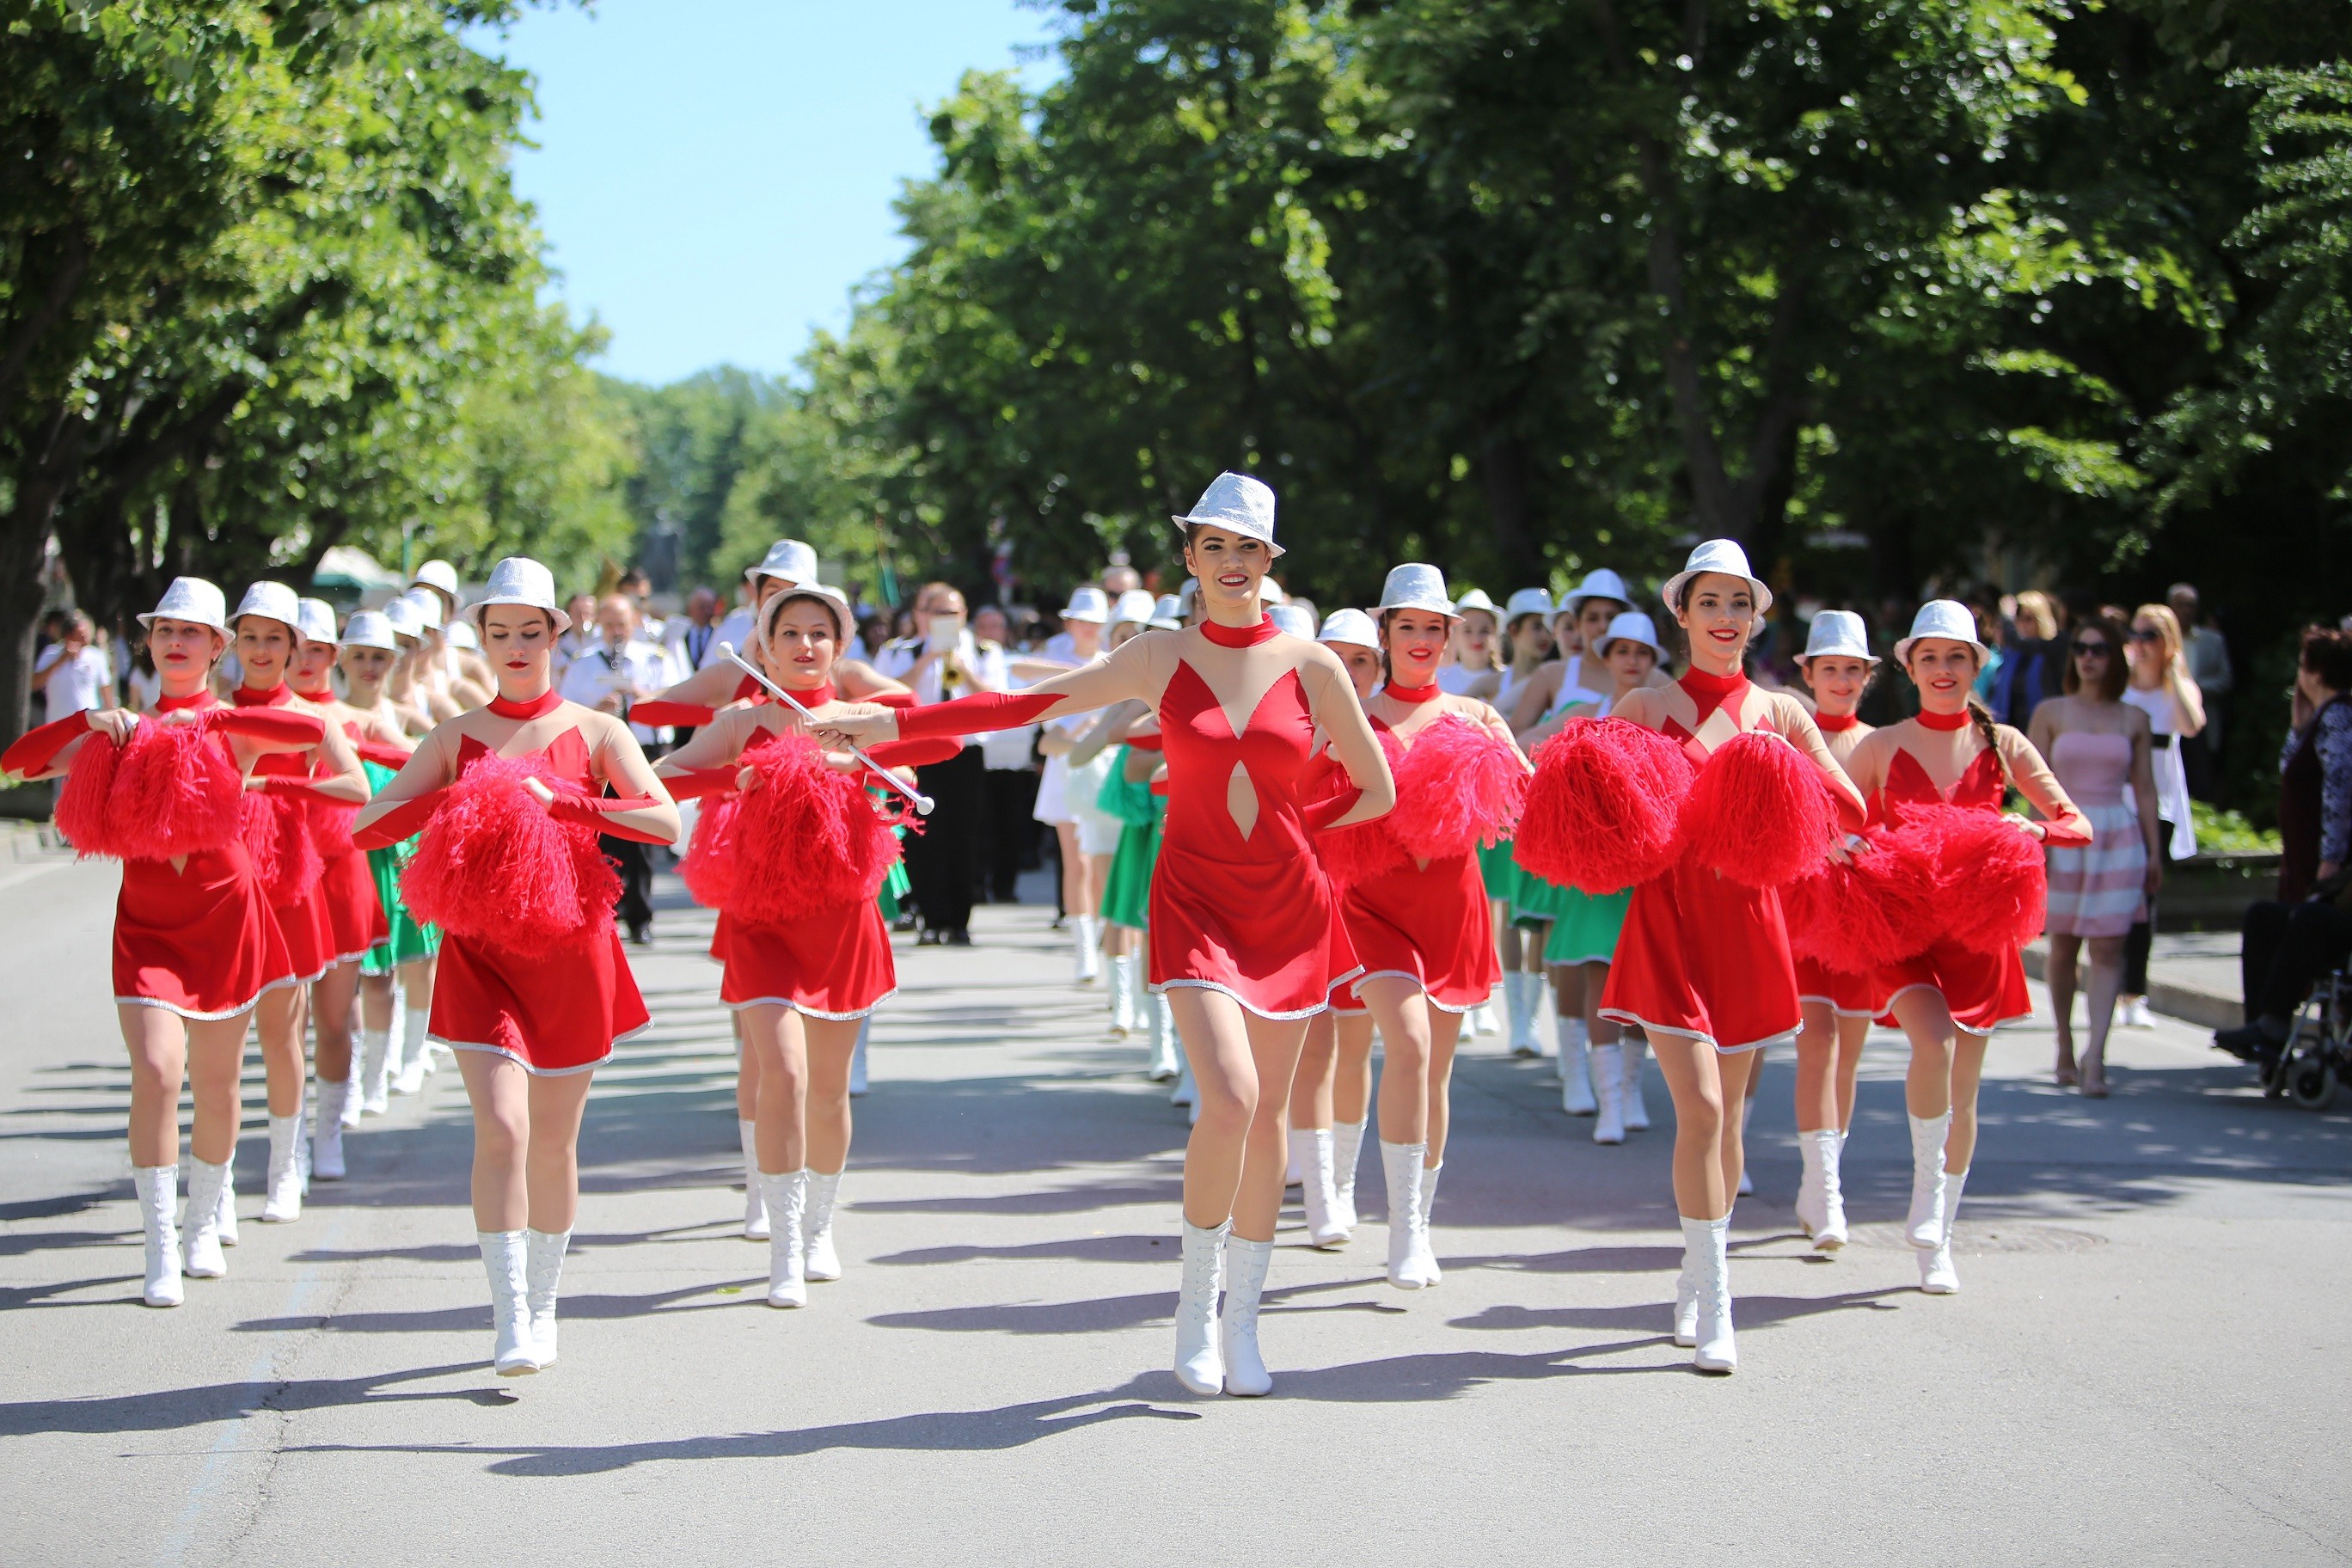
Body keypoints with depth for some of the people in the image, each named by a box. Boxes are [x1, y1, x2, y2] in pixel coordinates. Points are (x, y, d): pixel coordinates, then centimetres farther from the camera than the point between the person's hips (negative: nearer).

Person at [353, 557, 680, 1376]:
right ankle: (510, 1321, -14)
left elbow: (667, 822, -12)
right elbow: (364, 827, 0)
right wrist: (454, 796, -15)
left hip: (572, 950, 0)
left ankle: (542, 1308, 25)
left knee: (554, 1141, 8)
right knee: (501, 1128, -15)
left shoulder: (595, 732, 3)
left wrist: (561, 801, -20)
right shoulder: (455, 738, 7)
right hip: (480, 951, 0)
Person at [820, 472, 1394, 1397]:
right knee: (1228, 1099, -19)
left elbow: (1378, 791, 7)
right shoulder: (1162, 660, 1)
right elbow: (1023, 705, 1)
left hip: (1288, 905, 1)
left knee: (1267, 1114, 5)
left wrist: (1276, 828, 6)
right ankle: (1196, 1298, 2)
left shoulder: (1310, 667, 0)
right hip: (1195, 901, -1)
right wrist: (891, 724, -3)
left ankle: (1241, 1320, 19)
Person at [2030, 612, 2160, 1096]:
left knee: (2108, 948, -9)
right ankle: (2065, 1051, 22)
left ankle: (2095, 1057, -16)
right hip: (2063, 836, 0)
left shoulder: (2134, 720, 7)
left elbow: (2144, 788, 10)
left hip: (2118, 838, 0)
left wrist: (2154, 851, 9)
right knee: (2063, 946, 8)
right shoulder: (2051, 713, 4)